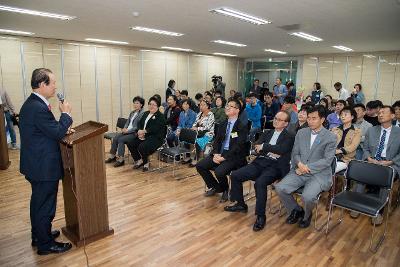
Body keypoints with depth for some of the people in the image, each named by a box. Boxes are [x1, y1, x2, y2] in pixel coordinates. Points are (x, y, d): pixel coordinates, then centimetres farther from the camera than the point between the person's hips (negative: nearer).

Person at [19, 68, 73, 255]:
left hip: (36, 164, 11)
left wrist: (62, 129, 4)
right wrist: (66, 114, -11)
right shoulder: (39, 108, -25)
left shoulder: (31, 103, 8)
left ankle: (39, 235, 42)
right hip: (44, 166, -11)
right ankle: (45, 244, 22)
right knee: (45, 205, 5)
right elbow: (57, 133, -22)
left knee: (38, 201, 24)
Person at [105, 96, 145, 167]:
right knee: (115, 138, -13)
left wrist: (128, 130, -17)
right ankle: (112, 156, 1)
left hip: (134, 133, -8)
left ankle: (121, 159, -17)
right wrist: (125, 128, -1)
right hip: (127, 131, 8)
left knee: (121, 139, -25)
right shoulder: (132, 112, 17)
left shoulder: (142, 114, -10)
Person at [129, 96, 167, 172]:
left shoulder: (160, 116, -6)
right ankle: (138, 160, 12)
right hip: (144, 136, 8)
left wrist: (144, 131, -21)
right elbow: (140, 123, 12)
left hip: (155, 137, -8)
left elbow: (155, 129, -18)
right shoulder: (146, 113, 20)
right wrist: (140, 131, -8)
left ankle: (145, 162, 1)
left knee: (142, 147, -29)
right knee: (130, 144, -8)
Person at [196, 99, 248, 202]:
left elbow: (238, 146, -16)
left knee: (219, 171, -30)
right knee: (200, 165, -6)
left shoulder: (242, 126, -9)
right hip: (220, 153, 7)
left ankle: (225, 190, 5)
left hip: (233, 156, -7)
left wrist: (224, 157, -21)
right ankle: (214, 187, 16)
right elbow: (217, 140, 10)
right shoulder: (223, 124, 13)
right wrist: (216, 154, -9)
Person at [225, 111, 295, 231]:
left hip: (274, 166, -6)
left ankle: (260, 216, -17)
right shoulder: (267, 133, 21)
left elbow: (281, 149, -15)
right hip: (260, 162, 6)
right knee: (235, 175, -7)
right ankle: (240, 204, 13)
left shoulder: (289, 137, 5)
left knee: (260, 183, -34)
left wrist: (264, 147, -7)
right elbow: (257, 146, 6)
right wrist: (271, 151, -9)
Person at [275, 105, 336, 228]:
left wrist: (307, 167, -17)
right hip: (299, 171, 4)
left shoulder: (331, 137, -4)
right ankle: (296, 210, 11)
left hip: (319, 174, -4)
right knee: (280, 188, -18)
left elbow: (327, 160, -10)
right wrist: (299, 163, -12)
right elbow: (295, 153, 10)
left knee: (307, 196, -29)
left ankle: (307, 215, 9)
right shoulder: (301, 133, 9)